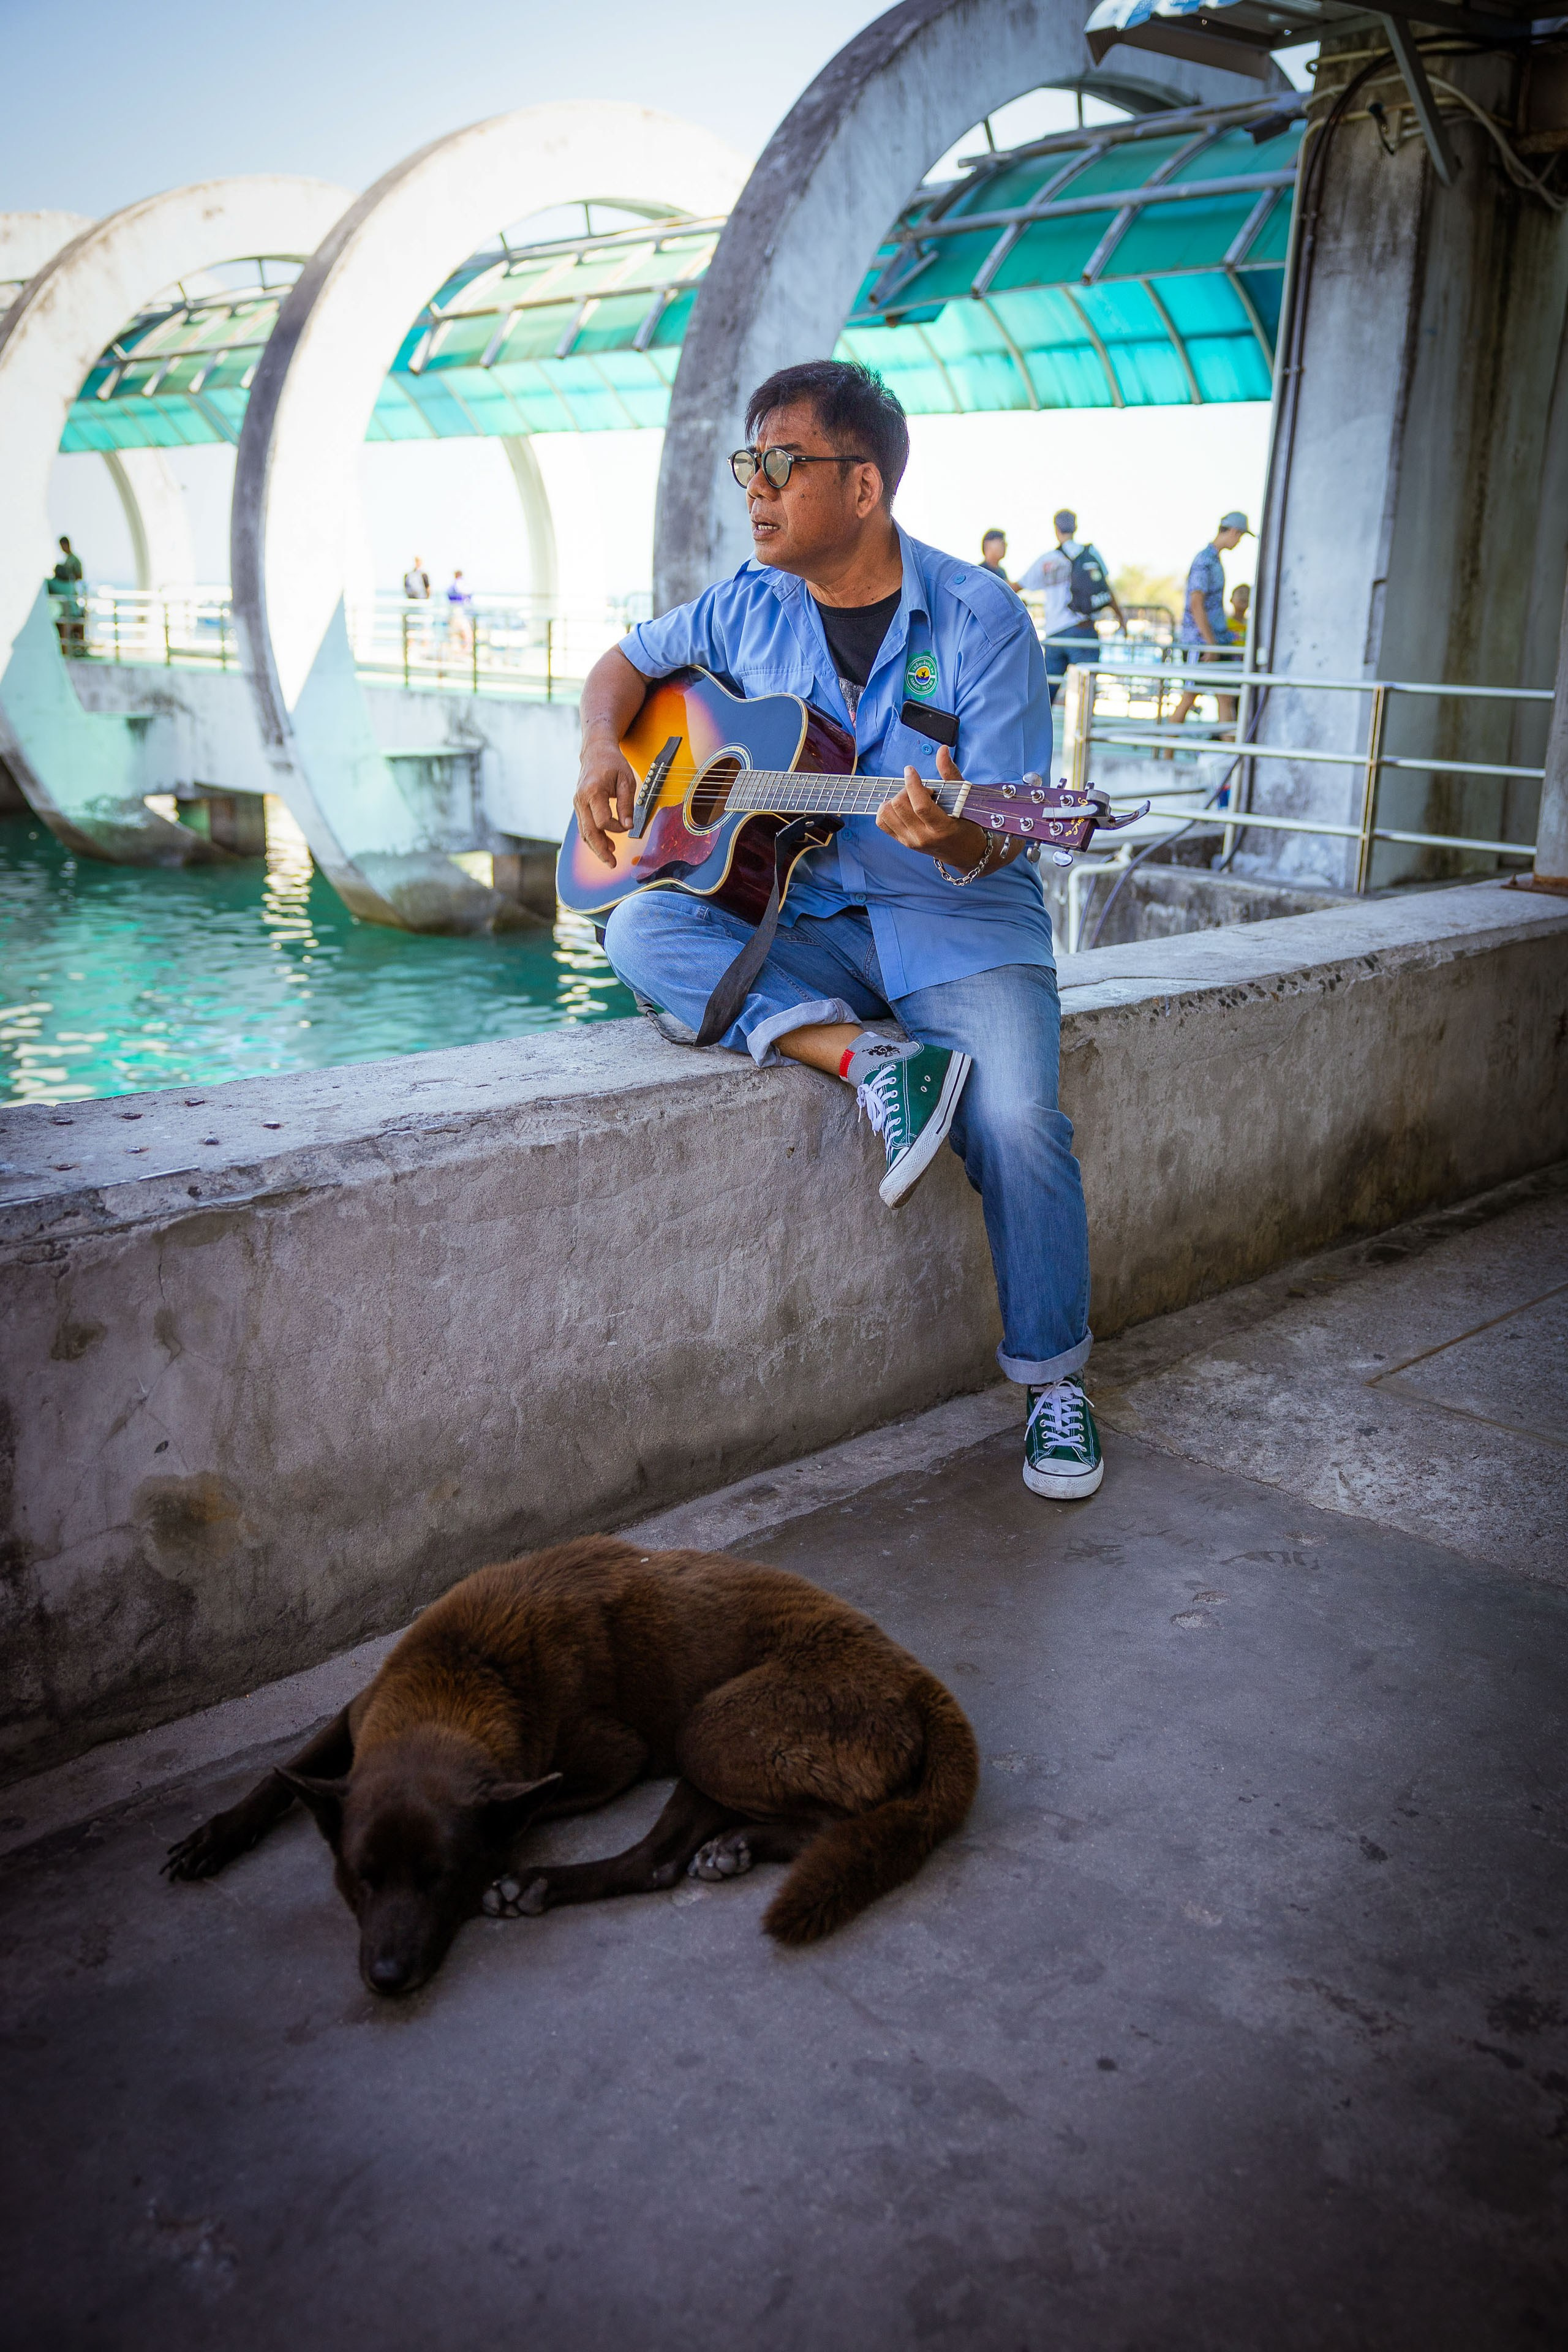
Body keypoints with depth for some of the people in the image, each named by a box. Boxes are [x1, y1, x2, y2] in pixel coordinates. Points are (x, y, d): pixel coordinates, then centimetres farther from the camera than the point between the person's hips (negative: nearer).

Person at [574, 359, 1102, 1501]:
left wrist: (957, 839, -35)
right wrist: (604, 751, 2)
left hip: (955, 917, -4)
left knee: (1016, 1119, -28)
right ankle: (869, 1059, -31)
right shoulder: (751, 606, 7)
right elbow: (629, 661, 23)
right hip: (798, 922, 4)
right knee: (644, 930, -24)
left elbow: (998, 838, -11)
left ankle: (1054, 1378, -5)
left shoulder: (979, 620, -6)